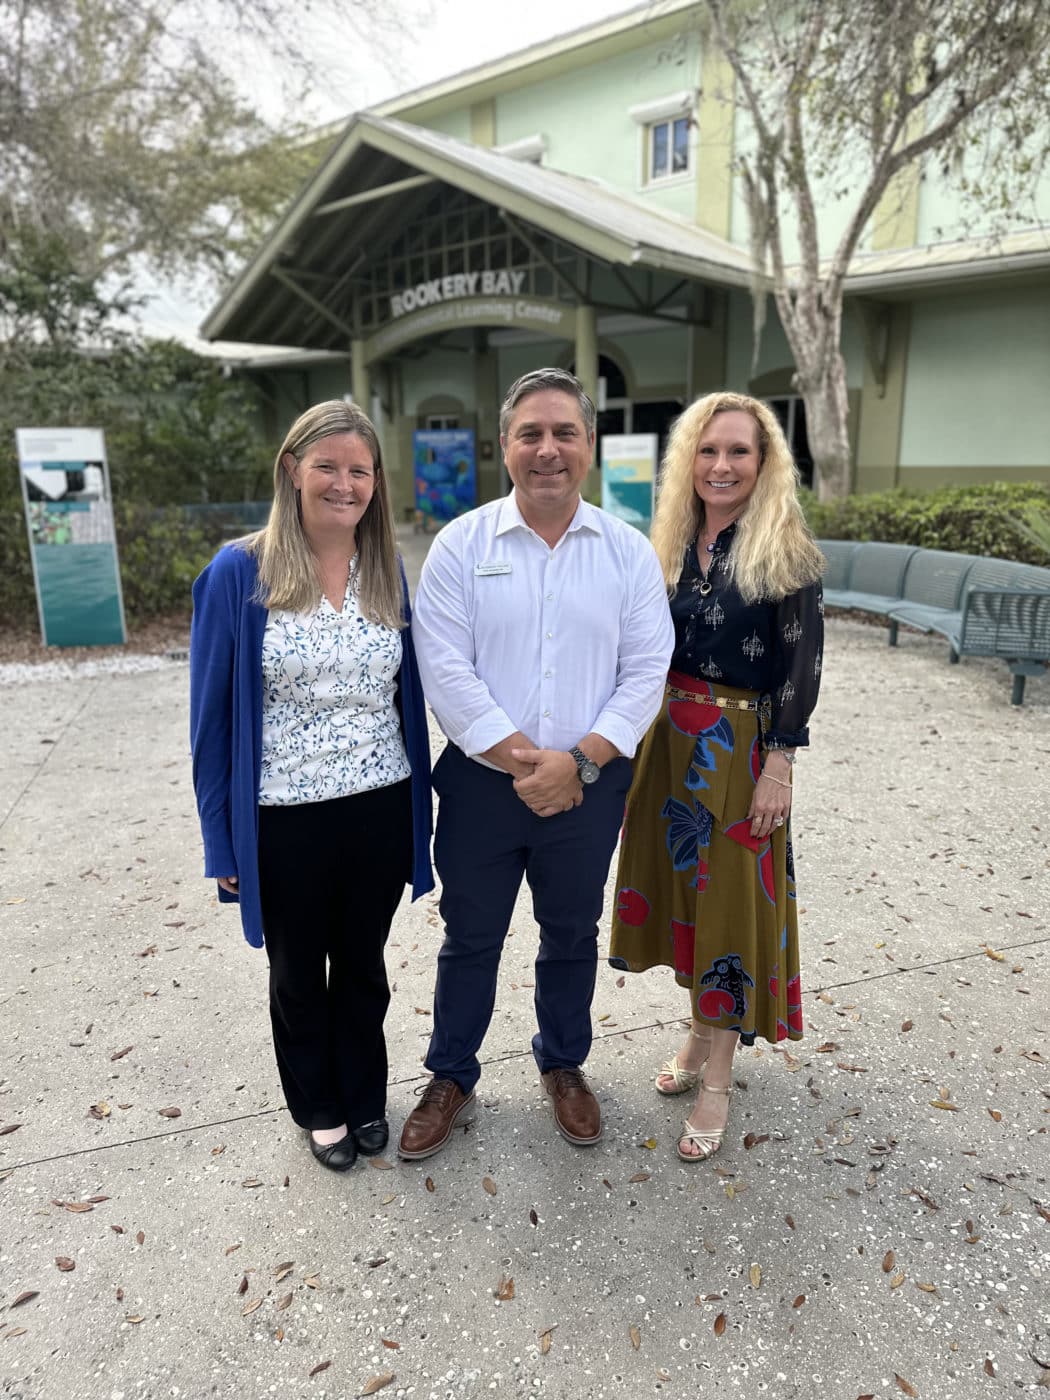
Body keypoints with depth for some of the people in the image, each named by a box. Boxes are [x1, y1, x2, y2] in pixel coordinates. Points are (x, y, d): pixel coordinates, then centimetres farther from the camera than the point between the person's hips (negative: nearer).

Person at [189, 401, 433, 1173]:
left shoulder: (388, 573, 0)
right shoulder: (239, 575, -11)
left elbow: (409, 697, 7)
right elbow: (215, 715, -7)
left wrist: (420, 809, 5)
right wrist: (223, 841, -6)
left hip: (380, 812, 3)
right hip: (284, 820, -2)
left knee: (362, 966, 20)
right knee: (300, 975, 19)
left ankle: (365, 1097, 44)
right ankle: (320, 1107, 43)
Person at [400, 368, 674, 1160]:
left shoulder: (630, 552, 0)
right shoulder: (462, 544, -4)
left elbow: (645, 672, -4)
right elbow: (445, 668, -11)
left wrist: (578, 760, -16)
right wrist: (519, 760, -17)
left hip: (589, 787, 1)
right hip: (481, 783, -1)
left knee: (572, 936, 19)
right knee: (470, 938, 14)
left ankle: (564, 1066, 43)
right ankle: (452, 1080, 36)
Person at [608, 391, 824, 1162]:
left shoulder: (786, 552, -10)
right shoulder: (674, 545, 6)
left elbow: (801, 669, -11)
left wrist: (780, 767, -15)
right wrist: (636, 738, 9)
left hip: (740, 746, -5)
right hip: (668, 739, 6)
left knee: (730, 898, 4)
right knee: (680, 886, 14)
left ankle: (717, 1080, 19)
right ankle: (702, 1035, 35)